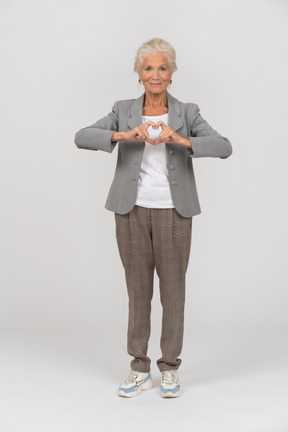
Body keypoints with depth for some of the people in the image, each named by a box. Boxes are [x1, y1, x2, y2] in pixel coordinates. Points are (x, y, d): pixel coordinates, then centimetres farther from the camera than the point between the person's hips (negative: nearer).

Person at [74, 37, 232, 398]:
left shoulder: (187, 113, 2)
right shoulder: (123, 111, 5)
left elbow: (224, 147, -12)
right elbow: (82, 137, -9)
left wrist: (182, 140, -27)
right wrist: (123, 135, -24)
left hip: (173, 212, -1)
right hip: (132, 211, 1)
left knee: (173, 289, 5)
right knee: (138, 289, 8)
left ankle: (170, 368, 20)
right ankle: (139, 369, 20)